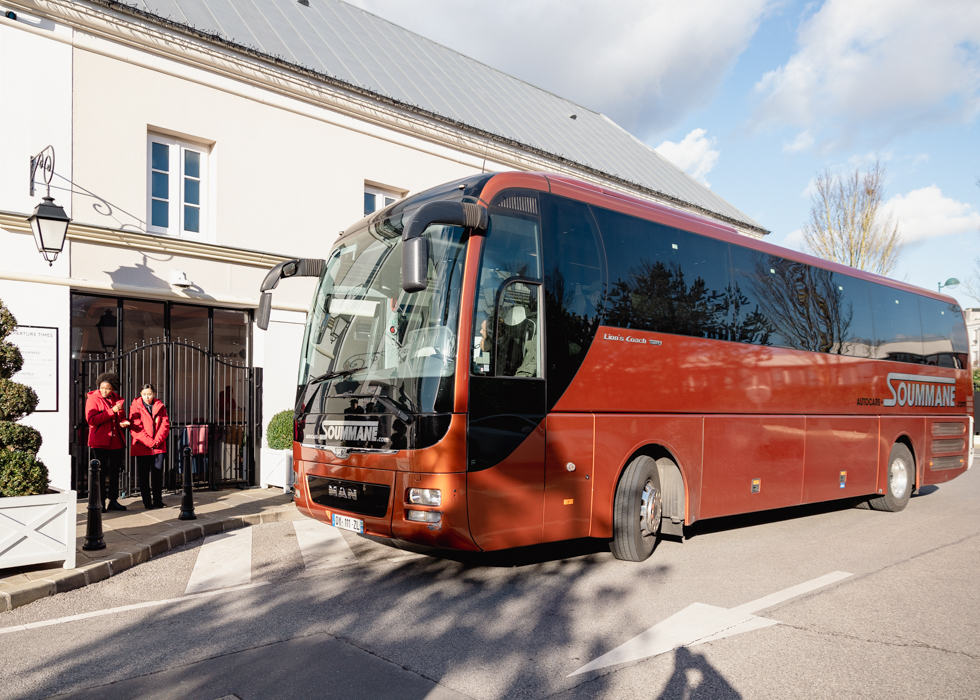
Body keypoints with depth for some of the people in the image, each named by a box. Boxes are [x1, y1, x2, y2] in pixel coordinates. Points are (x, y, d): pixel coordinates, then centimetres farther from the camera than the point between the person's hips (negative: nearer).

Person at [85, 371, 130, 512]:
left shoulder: (117, 399, 11)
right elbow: (91, 420, -15)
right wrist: (112, 411, -20)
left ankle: (113, 500, 18)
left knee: (115, 471, 9)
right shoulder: (93, 398, -4)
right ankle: (100, 502, 5)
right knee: (101, 471, -2)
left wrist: (124, 423, 0)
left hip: (116, 442, 5)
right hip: (99, 442, -5)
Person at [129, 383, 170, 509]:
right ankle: (147, 502, 12)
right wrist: (150, 442, -15)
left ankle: (158, 501, 15)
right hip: (142, 447, -2)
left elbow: (165, 424, 2)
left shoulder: (160, 406, 7)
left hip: (159, 447, 2)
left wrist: (157, 441, -11)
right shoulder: (135, 407, -2)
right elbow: (136, 428, -9)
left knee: (158, 474, 6)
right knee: (144, 475, 4)